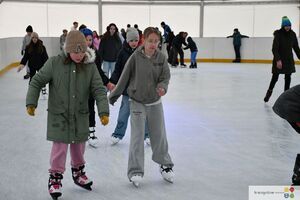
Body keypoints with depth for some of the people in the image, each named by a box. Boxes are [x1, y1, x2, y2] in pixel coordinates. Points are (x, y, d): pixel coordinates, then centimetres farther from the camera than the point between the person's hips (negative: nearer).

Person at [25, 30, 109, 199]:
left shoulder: (90, 66, -7)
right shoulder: (54, 63, -13)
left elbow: (99, 90, -9)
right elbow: (37, 82, -5)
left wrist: (104, 112, -18)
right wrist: (31, 103, -12)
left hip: (80, 116, 3)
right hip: (58, 114, -3)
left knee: (79, 145, 16)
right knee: (60, 147, -3)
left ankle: (78, 172, 40)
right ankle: (55, 178, 16)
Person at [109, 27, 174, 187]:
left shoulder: (161, 57, -5)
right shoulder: (136, 57, -12)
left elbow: (165, 77, -1)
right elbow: (124, 78, -4)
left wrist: (162, 87, -24)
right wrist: (113, 96, 4)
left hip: (155, 102, 2)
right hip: (137, 102, -2)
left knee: (159, 135, 10)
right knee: (137, 137, -2)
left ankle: (165, 165, 30)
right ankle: (135, 171, 8)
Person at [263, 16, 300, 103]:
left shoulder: (292, 34, 2)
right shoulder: (278, 34, -13)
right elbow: (274, 48, -18)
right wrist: (278, 60, -26)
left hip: (289, 60, 4)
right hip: (279, 59, -4)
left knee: (288, 78, 7)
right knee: (275, 77, 2)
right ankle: (269, 91, 25)